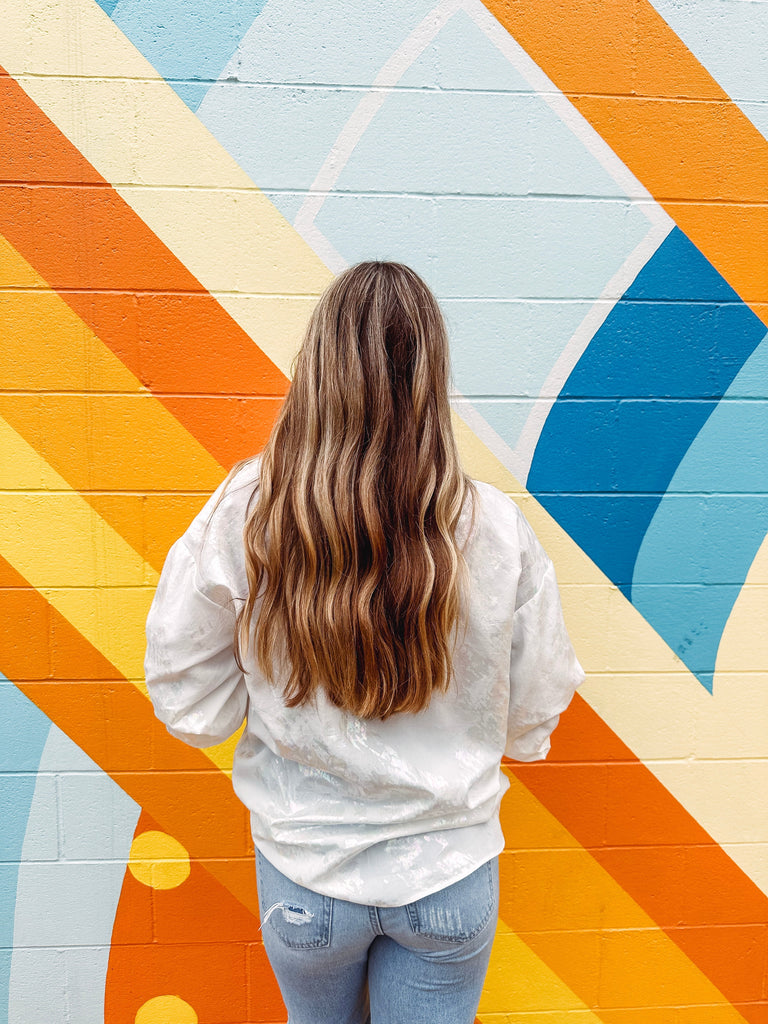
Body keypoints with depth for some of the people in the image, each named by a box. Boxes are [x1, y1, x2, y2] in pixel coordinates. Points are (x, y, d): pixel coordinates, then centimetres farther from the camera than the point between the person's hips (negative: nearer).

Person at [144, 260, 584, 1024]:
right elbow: (536, 711, -8)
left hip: (304, 874, 1)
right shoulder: (495, 528, -20)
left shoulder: (242, 515, -21)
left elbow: (190, 709, -11)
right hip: (449, 873, 0)